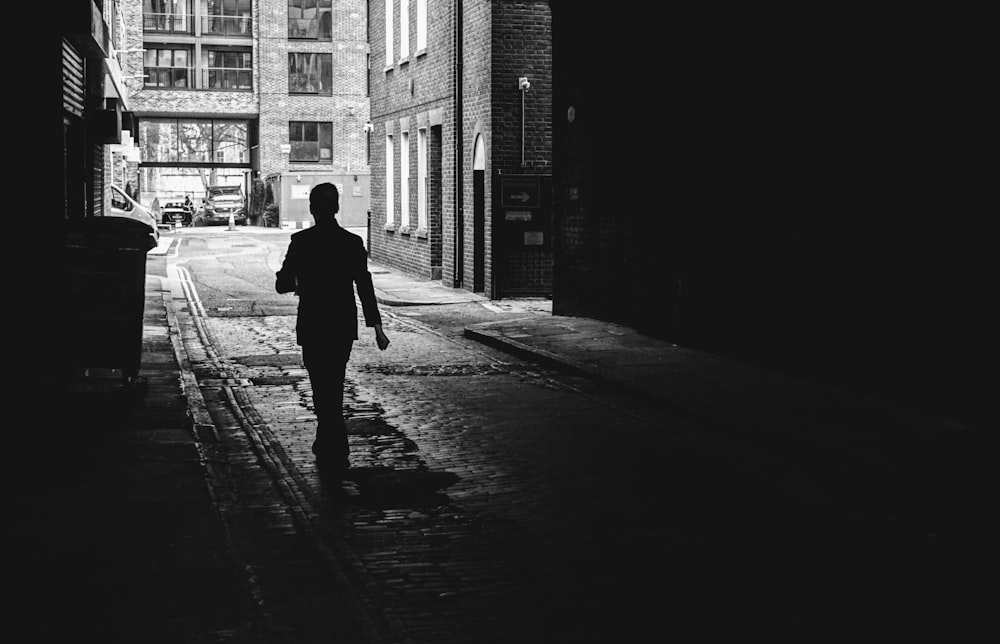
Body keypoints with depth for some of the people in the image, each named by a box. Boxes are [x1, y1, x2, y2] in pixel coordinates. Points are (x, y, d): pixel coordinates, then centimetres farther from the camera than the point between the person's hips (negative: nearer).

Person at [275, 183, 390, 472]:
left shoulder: (301, 241, -9)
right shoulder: (353, 242, -3)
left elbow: (282, 284, -5)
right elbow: (365, 287, -5)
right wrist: (376, 326, -3)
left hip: (312, 326, -3)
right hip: (344, 326, 3)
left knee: (323, 388, 2)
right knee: (334, 386, 18)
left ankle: (338, 451, -5)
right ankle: (327, 444, 29)